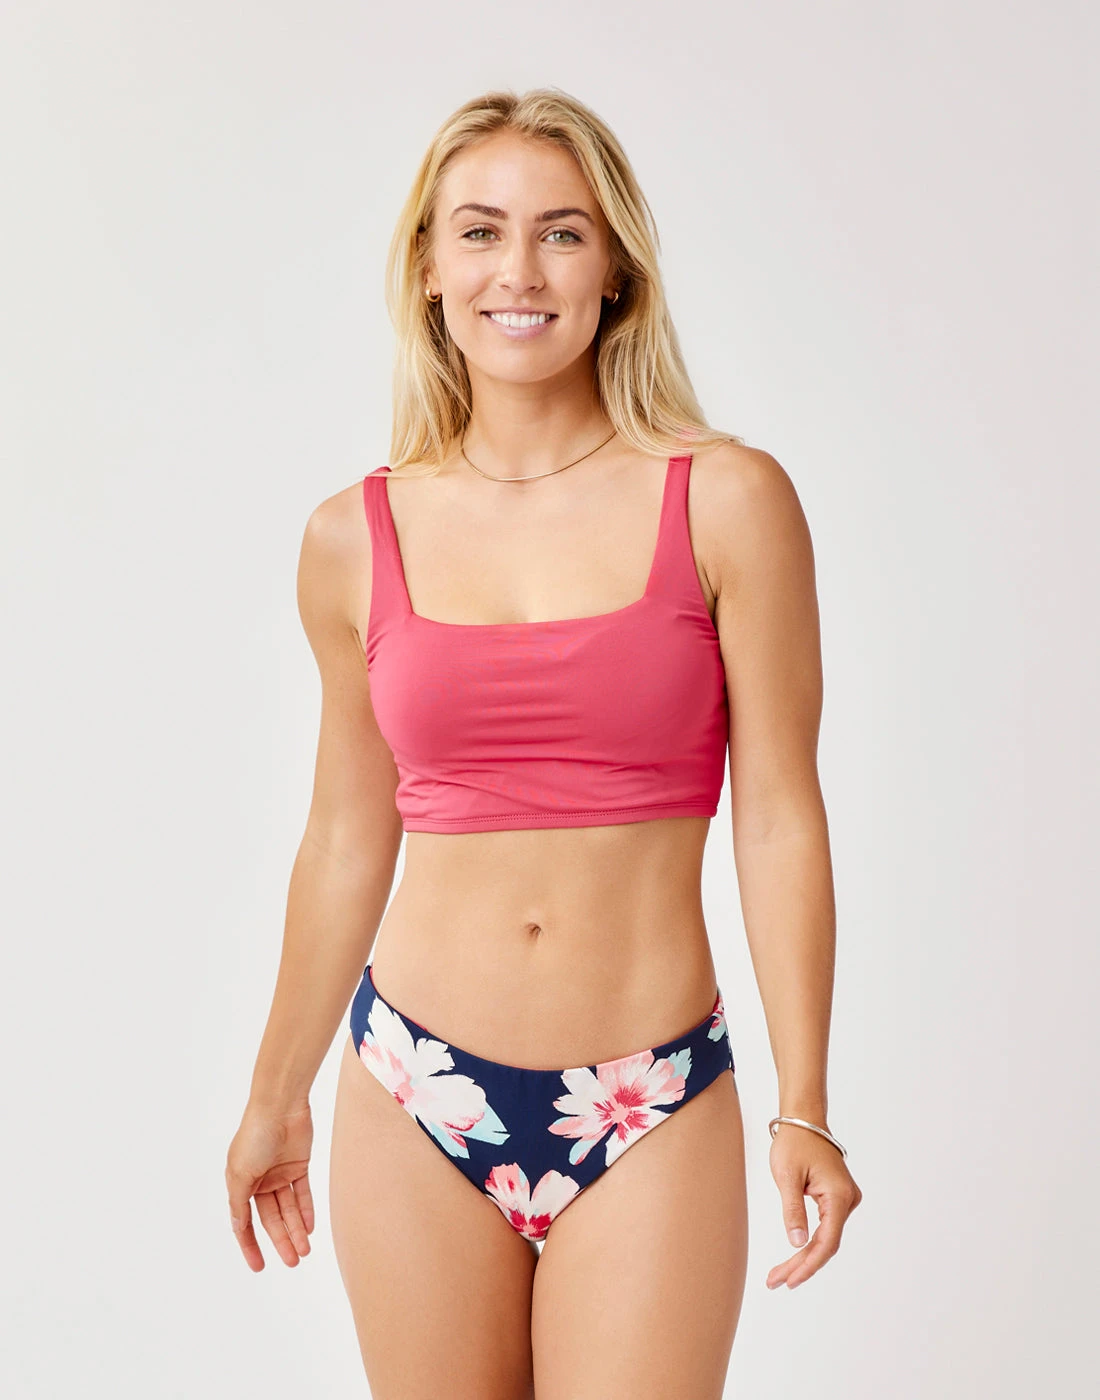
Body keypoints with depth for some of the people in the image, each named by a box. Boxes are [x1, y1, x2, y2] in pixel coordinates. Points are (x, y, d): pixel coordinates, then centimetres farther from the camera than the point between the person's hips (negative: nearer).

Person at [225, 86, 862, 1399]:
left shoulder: (728, 502, -5)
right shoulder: (354, 540, 1)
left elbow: (778, 816, -4)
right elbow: (347, 836, 11)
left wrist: (805, 1107, -6)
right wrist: (278, 1091, 18)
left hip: (649, 1117, -2)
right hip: (417, 1094, 2)